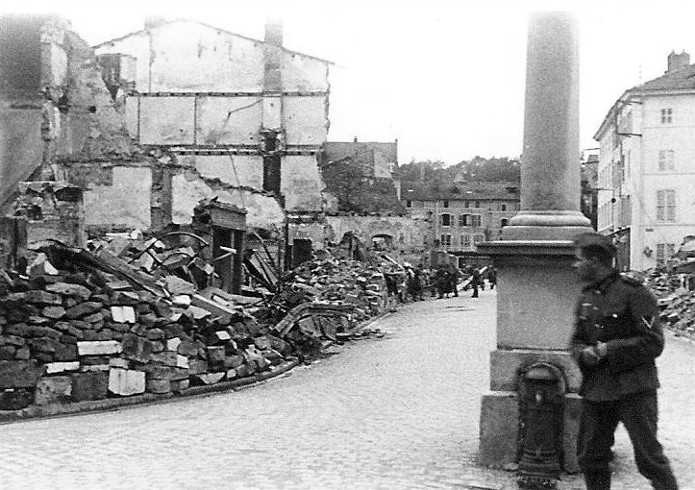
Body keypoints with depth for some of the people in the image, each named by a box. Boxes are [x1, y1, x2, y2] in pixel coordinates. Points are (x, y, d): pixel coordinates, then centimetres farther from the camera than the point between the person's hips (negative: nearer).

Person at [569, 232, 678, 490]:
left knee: (649, 456, -5)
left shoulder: (632, 292, -11)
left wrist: (610, 349, -17)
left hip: (633, 388, -7)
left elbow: (653, 343, -13)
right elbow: (576, 341, 19)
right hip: (595, 389, 7)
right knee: (589, 457, 11)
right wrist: (583, 352, -4)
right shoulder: (585, 298, 12)